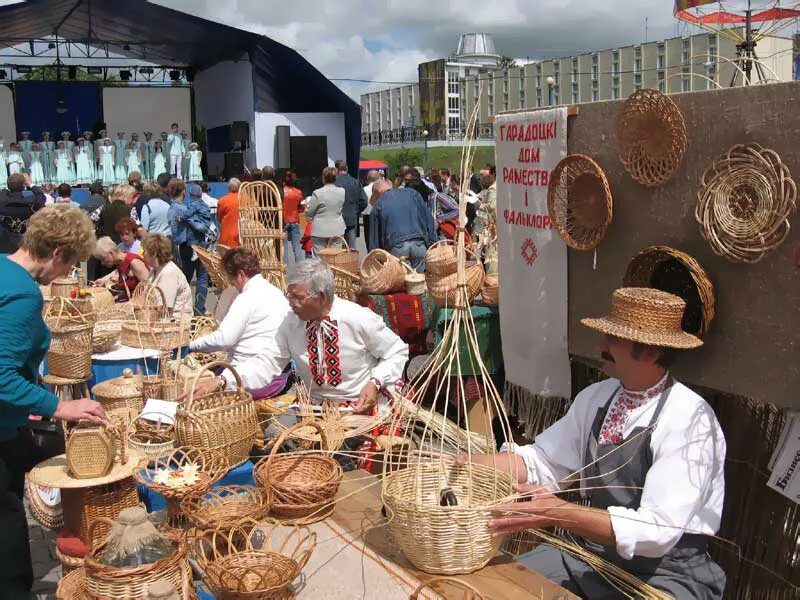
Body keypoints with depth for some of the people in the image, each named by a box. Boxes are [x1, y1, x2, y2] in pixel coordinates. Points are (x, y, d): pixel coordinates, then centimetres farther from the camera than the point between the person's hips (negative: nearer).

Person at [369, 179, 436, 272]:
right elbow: (428, 218, 13)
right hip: (418, 244, 2)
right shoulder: (411, 192, 17)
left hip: (396, 247, -2)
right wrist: (433, 242, 13)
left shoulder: (378, 205, 13)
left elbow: (374, 237, 13)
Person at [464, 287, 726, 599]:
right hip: (589, 555, 6)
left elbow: (657, 530, -26)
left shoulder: (690, 420, -21)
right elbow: (542, 461, 5)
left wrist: (560, 513, -34)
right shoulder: (596, 397, 0)